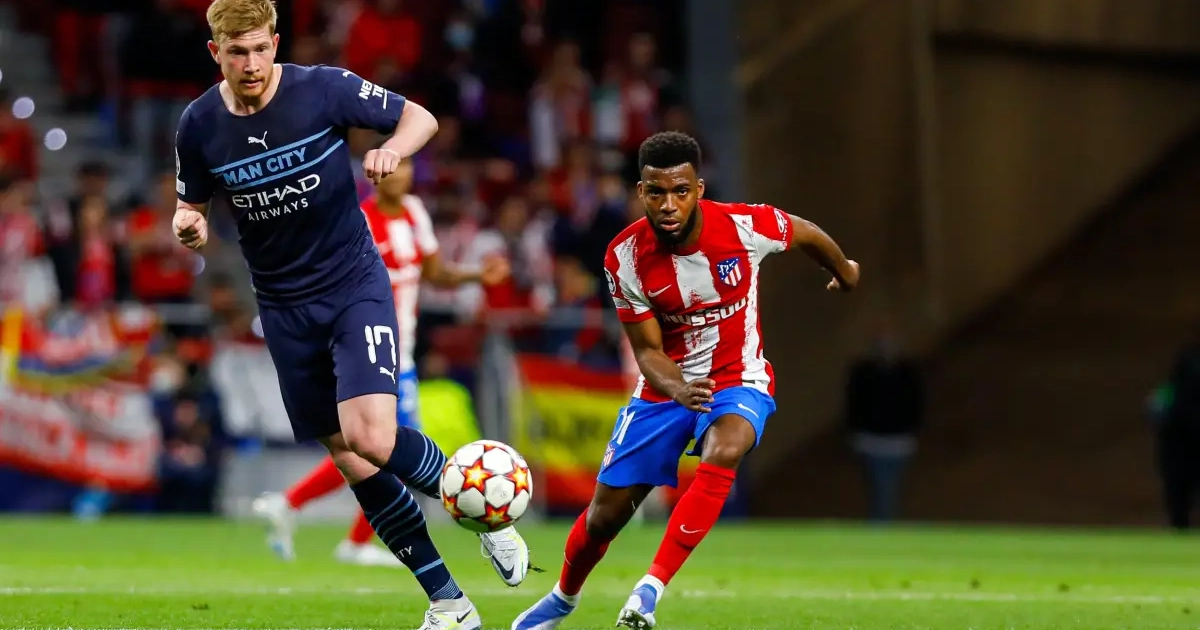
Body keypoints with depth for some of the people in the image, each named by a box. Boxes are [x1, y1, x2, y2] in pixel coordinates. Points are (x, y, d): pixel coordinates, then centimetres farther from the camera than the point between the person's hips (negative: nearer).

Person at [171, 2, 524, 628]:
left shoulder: (324, 89, -14)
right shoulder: (199, 127, -5)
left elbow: (419, 117, -3)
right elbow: (191, 207, 9)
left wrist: (392, 149, -25)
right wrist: (188, 225, -14)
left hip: (356, 284, -4)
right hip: (284, 306, 4)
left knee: (372, 439, -23)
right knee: (348, 459, 3)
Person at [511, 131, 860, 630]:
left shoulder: (745, 227, -23)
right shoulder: (625, 257, -19)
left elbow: (808, 234, 1)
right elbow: (647, 351, -12)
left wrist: (845, 272, 21)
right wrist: (677, 388, -35)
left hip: (739, 380, -2)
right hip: (666, 384, 2)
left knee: (722, 453, -36)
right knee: (605, 513, 5)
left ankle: (652, 588, -33)